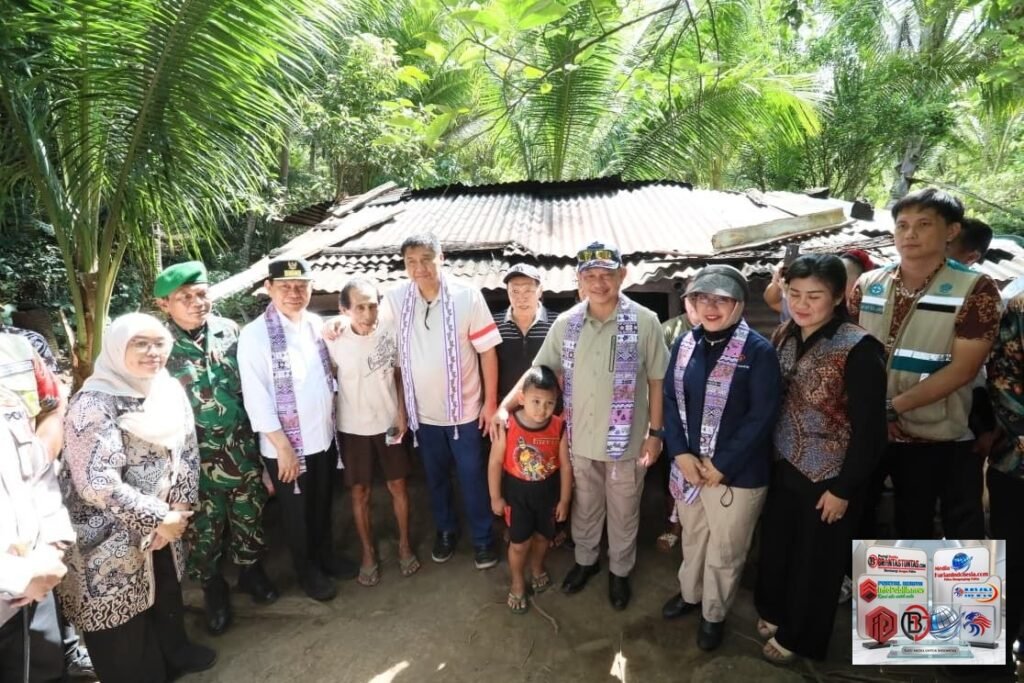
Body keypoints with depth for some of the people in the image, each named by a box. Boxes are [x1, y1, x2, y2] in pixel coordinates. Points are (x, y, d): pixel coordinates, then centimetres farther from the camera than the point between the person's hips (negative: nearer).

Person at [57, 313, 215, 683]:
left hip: (162, 522, 7)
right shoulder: (93, 404, -22)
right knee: (122, 612, 11)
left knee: (167, 593, 24)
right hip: (111, 535, -6)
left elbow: (186, 450, 2)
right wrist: (157, 518, -22)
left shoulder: (170, 390, -2)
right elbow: (98, 482, -27)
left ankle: (174, 651, 48)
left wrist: (178, 508, -7)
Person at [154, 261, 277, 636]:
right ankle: (213, 589, 36)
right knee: (204, 526, 13)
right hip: (196, 455, -2)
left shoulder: (230, 330, -4)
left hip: (241, 447, 2)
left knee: (249, 516, 17)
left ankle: (251, 571, 41)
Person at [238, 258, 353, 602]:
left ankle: (326, 554, 47)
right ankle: (307, 569, 39)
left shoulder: (317, 324, 0)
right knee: (297, 512, 16)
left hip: (324, 435, 5)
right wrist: (282, 445, -17)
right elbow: (255, 396, -17)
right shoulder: (254, 335, -16)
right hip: (286, 444, -4)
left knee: (323, 504, 23)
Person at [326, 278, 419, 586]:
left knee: (398, 485, 13)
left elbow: (399, 374, 1)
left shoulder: (390, 333, -12)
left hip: (389, 422, 1)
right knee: (360, 492, 12)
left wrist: (401, 411, -3)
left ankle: (404, 544, 34)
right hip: (353, 427, 0)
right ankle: (368, 552, 32)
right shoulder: (333, 341, -16)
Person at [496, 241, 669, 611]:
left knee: (623, 512, 18)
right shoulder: (566, 323, -4)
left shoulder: (644, 322, -13)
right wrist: (505, 405, -9)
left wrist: (655, 432, -6)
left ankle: (620, 571, 42)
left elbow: (657, 381, -6)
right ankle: (585, 560, 47)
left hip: (626, 440, -2)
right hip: (581, 439, 3)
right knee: (584, 507, 22)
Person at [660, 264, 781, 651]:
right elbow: (670, 399, 2)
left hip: (737, 473, -4)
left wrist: (721, 465, -16)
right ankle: (690, 593, 48)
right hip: (688, 467, 4)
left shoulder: (758, 351, -14)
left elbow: (762, 416, -16)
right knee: (692, 537, 24)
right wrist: (680, 452, -9)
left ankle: (714, 614, 38)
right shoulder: (685, 344, 1)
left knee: (724, 551, 13)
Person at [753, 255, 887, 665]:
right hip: (784, 466, 5)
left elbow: (868, 428, -17)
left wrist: (844, 488, -13)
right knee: (775, 545, 20)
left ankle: (796, 636, 37)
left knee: (815, 559, 15)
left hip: (827, 477, -5)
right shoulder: (784, 337, -2)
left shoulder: (859, 350, -20)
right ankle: (773, 611, 46)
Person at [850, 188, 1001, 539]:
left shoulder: (975, 289, -8)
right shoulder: (868, 284, 2)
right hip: (873, 433, 3)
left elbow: (963, 368, -15)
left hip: (943, 438, -3)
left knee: (962, 533, 11)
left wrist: (893, 406, -21)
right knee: (909, 528, 20)